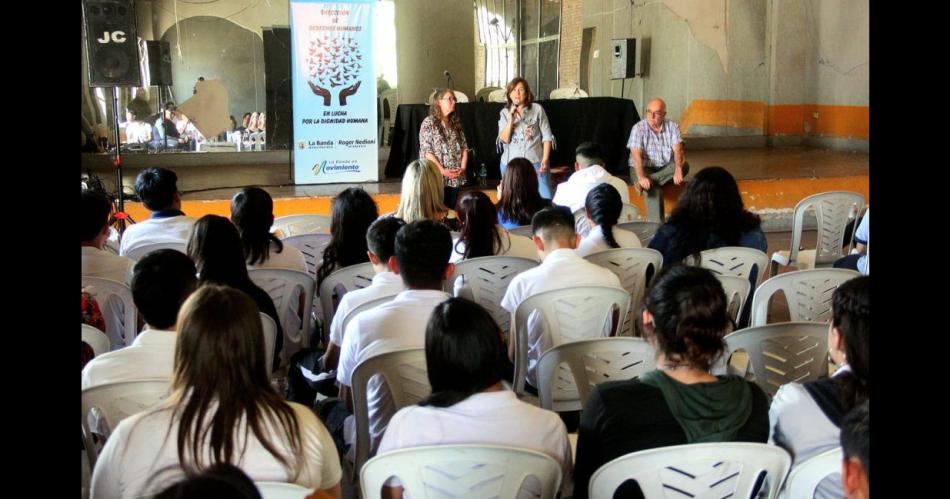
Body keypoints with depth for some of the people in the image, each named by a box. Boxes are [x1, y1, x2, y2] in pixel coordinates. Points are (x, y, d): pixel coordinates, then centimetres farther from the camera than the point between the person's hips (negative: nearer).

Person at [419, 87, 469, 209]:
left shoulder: (456, 123, 15)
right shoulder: (429, 122, -4)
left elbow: (464, 147, 12)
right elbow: (426, 151, -11)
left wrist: (463, 167, -4)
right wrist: (442, 170, -17)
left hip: (457, 178, 6)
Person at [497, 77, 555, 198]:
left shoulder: (537, 109, 2)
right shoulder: (505, 113, 8)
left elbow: (546, 136, 2)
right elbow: (504, 139, -2)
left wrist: (545, 159, -7)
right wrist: (511, 118, -10)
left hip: (536, 162, -2)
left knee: (546, 199, -10)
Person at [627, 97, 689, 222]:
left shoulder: (672, 126, 0)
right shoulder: (638, 128, -7)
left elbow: (677, 149, -13)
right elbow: (636, 155, -18)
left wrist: (678, 169, -34)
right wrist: (641, 177, -35)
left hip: (666, 169, 4)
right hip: (644, 168, -3)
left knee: (684, 165, -27)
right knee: (654, 191, -33)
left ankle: (644, 184, -33)